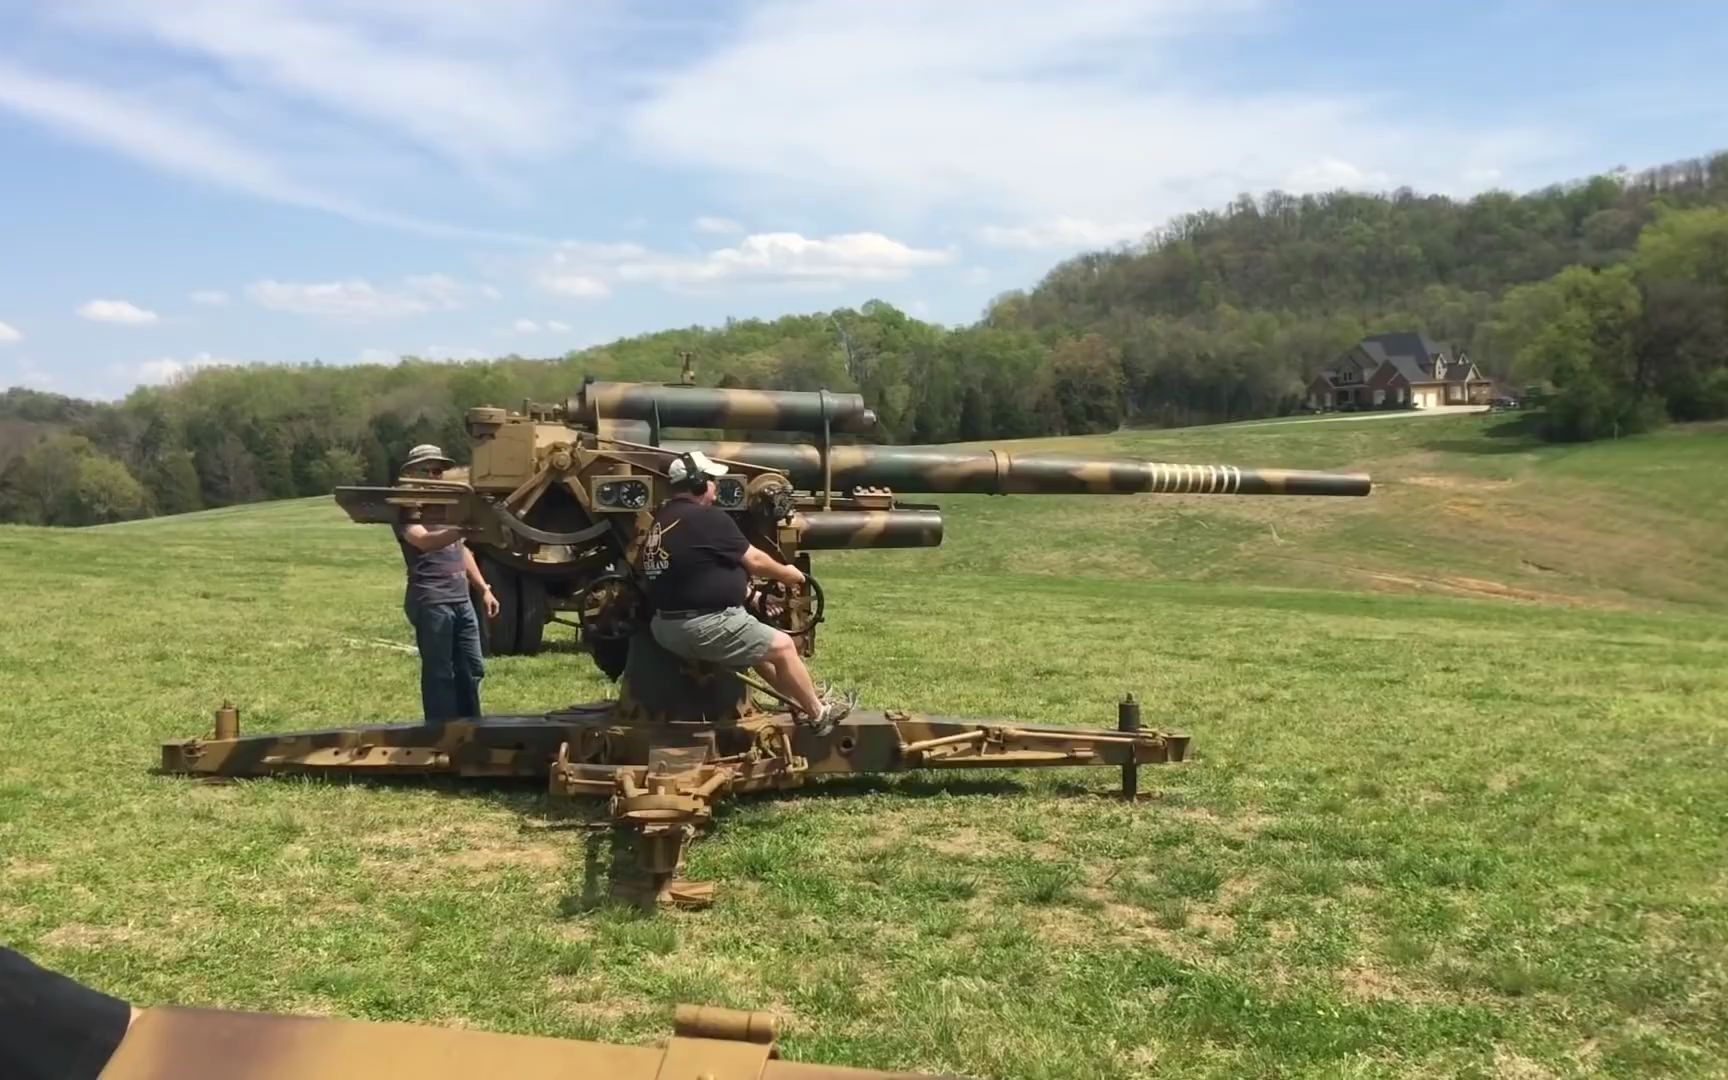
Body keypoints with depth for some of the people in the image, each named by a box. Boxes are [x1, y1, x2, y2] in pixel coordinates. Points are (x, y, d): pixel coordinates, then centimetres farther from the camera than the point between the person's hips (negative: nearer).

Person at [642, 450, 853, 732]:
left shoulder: (660, 520, 10)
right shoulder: (708, 518, -17)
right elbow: (754, 560, -6)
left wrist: (745, 591, 24)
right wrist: (786, 573, 14)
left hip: (666, 626, 10)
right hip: (703, 627, -10)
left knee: (757, 640, 29)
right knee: (782, 646, 6)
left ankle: (802, 699, 38)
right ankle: (818, 713, 22)